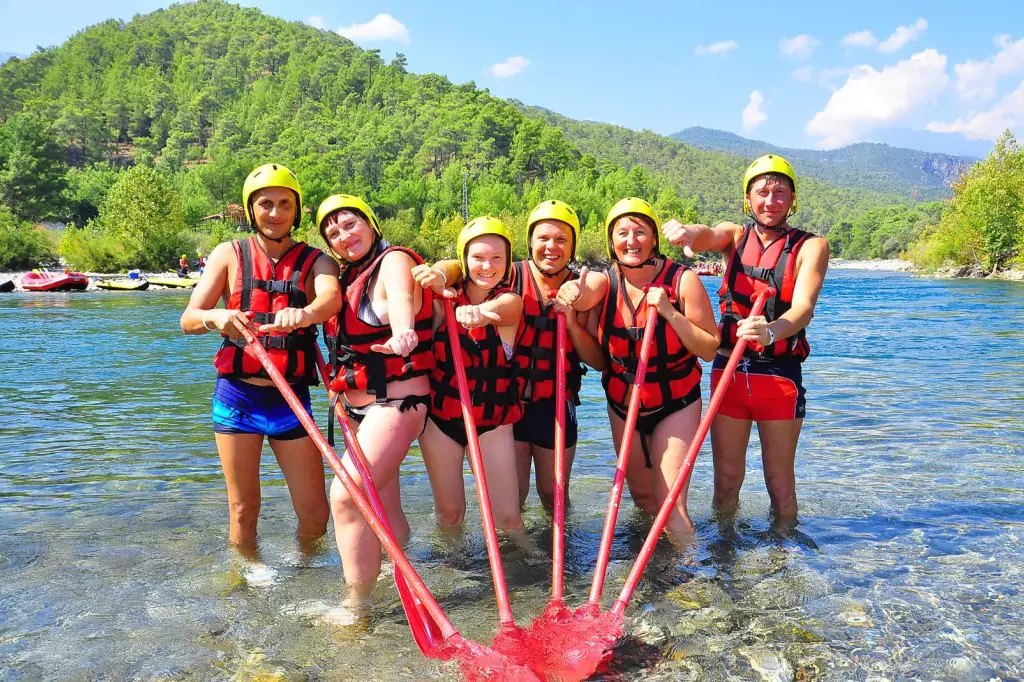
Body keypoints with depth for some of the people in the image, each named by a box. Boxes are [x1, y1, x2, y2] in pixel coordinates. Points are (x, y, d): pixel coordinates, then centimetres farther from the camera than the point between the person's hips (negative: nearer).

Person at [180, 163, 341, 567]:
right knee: (244, 509, 7)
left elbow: (332, 297, -21)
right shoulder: (229, 255, 5)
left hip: (290, 399, 0)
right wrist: (216, 317, -29)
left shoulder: (315, 261, 4)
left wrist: (305, 314, -45)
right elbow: (188, 319, -4)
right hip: (237, 396, 0)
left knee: (315, 514, 1)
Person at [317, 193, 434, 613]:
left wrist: (402, 333, -55)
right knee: (383, 507, 17)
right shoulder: (351, 276, 14)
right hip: (357, 407, 9)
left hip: (395, 402, -9)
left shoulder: (393, 261, -11)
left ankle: (357, 606, -9)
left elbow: (401, 298, -36)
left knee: (345, 497, -18)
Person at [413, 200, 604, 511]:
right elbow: (457, 266, -20)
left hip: (555, 406, 2)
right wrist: (440, 272, -42)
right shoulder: (512, 276, -7)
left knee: (554, 497, 16)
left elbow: (597, 360, -4)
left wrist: (572, 324, -19)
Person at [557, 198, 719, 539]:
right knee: (642, 499, 18)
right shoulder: (605, 281, -8)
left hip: (675, 403, -3)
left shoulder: (682, 280, -16)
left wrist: (669, 312, -28)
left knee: (670, 506, -9)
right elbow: (583, 295, -29)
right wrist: (572, 293, -52)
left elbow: (710, 349, -17)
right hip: (622, 402, 3)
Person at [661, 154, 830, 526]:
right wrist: (687, 232, -43)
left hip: (780, 374, -2)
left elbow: (803, 308, -17)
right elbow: (709, 236, -17)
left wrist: (771, 331, -40)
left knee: (780, 481, 6)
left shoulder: (810, 247, 0)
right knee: (726, 480, 9)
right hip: (728, 369, 2)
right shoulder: (735, 235, 8)